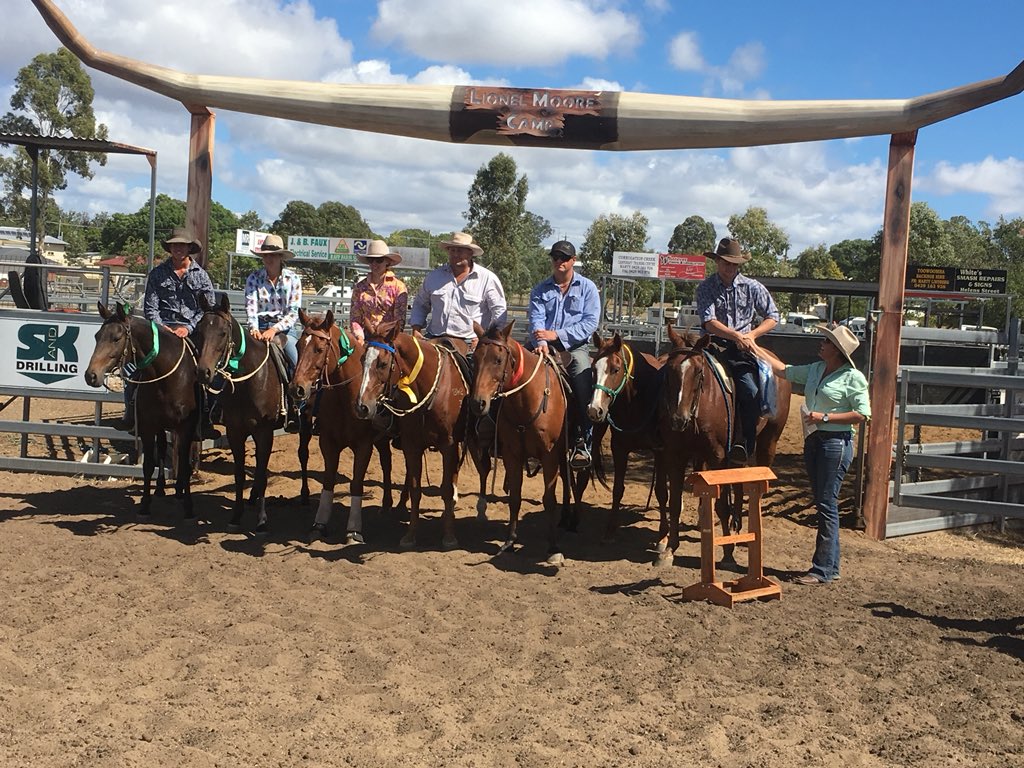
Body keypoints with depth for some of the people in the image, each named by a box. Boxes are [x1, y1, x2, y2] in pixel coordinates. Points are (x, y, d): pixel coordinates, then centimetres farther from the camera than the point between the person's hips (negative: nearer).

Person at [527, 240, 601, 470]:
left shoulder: (587, 288, 7)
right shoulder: (540, 289, 14)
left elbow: (590, 323, -4)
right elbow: (536, 319, -1)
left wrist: (556, 334, -13)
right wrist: (541, 342, -23)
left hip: (575, 346, -2)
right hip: (545, 346, 2)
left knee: (582, 374, -30)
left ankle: (582, 442, -25)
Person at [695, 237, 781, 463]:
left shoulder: (752, 287, 6)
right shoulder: (705, 288, 1)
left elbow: (773, 317, 11)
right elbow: (709, 323, -11)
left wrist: (752, 334, -5)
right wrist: (737, 335, -23)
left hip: (743, 350, 0)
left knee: (750, 391, -23)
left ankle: (745, 444, -12)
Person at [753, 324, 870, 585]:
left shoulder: (853, 377, -10)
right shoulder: (815, 370, 11)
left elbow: (863, 415, -14)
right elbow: (784, 370, 21)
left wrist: (824, 417, -18)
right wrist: (756, 350, 18)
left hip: (836, 443, -8)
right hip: (813, 440, 8)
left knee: (827, 504, -6)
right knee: (823, 503, 12)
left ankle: (823, 570, 1)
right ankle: (831, 566, 21)